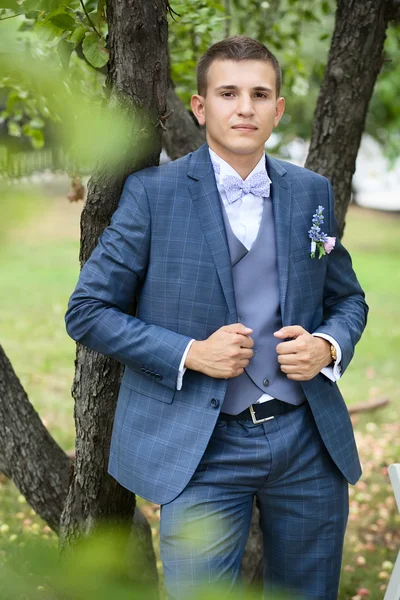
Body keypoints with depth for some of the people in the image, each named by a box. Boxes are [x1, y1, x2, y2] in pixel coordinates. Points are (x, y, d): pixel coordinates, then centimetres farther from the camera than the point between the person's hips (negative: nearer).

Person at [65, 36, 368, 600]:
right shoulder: (153, 193, -5)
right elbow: (87, 311, -4)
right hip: (203, 448, -4)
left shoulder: (312, 192, 7)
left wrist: (328, 347, -6)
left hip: (309, 439, 4)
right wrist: (189, 354, -16)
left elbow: (348, 298, 17)